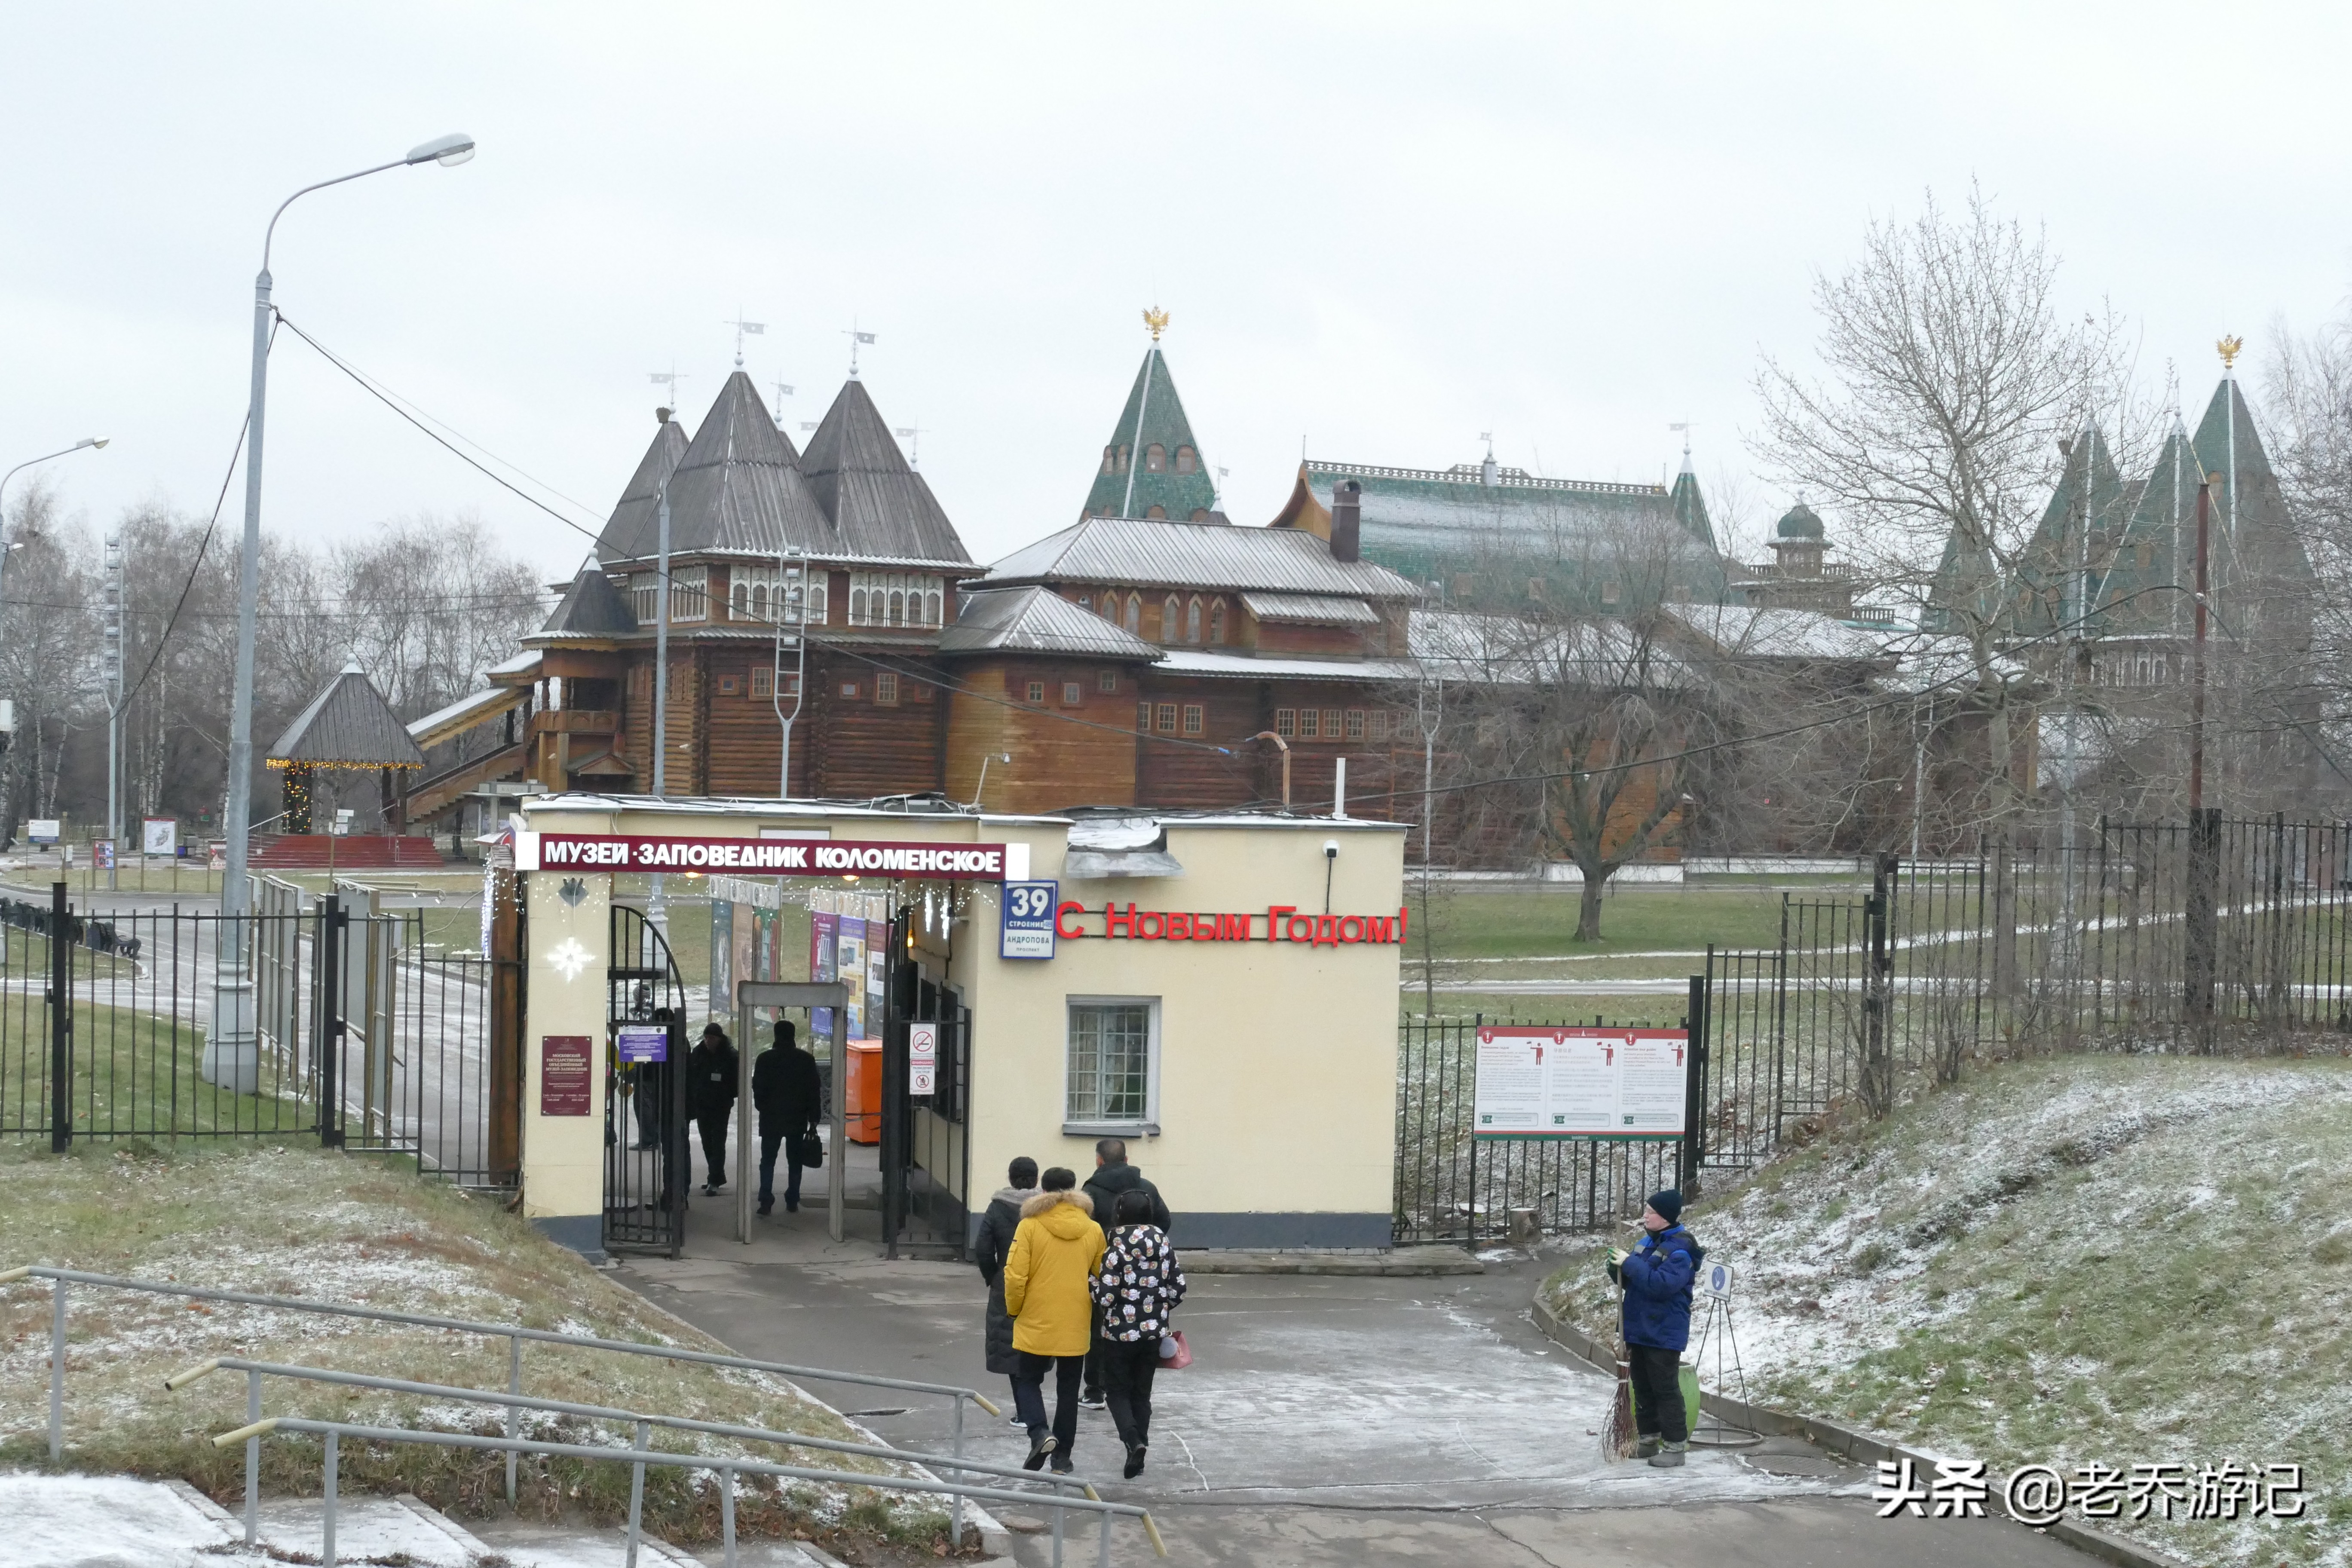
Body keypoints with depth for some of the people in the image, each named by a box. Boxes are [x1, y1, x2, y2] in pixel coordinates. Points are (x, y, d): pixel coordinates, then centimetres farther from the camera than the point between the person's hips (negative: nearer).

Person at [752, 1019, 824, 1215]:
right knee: (794, 1162, 9)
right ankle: (792, 1202, 8)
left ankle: (766, 1203, -4)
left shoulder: (765, 1059, -6)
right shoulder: (807, 1060, -2)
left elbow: (758, 1089, -1)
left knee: (768, 1162, 4)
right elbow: (814, 1092, 0)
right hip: (797, 1119, 1)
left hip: (771, 1120, -1)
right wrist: (813, 1121, 5)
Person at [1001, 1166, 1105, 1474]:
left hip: (1035, 1325, -2)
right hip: (1076, 1328, 2)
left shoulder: (1030, 1226, -11)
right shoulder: (1093, 1231, 0)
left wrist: (1014, 1310, 3)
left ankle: (1040, 1433, -10)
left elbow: (1015, 1277, -13)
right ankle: (1062, 1457, 16)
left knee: (1028, 1381, 14)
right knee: (1068, 1390, 13)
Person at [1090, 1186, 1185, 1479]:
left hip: (1120, 1333, -4)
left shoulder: (1116, 1247, -16)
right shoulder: (1164, 1244, -1)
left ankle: (1133, 1441, -14)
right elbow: (1178, 1290, 3)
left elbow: (1106, 1296, -18)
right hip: (1154, 1332, 4)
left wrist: (1093, 1282, 3)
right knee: (1142, 1392, 16)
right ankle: (1138, 1457, 17)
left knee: (1117, 1389, 9)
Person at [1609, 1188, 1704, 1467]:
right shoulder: (1647, 1242, 10)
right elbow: (1631, 1283, 16)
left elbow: (1661, 1285, -29)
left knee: (1665, 1390, -5)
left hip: (1664, 1334, -9)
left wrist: (1630, 1263, -25)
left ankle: (1675, 1446, 1)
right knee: (1643, 1388, 15)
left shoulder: (1680, 1250, -17)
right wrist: (1618, 1267, -5)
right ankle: (1649, 1440, 25)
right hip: (1638, 1329, 9)